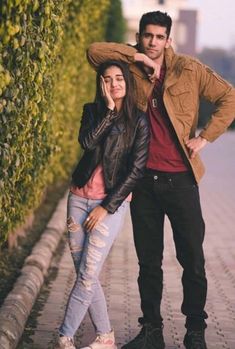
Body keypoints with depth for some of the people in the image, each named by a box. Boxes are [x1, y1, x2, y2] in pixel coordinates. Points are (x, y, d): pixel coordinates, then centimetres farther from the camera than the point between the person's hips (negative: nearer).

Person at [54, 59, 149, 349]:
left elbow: (136, 170, -7)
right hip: (79, 197, 4)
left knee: (87, 276, -10)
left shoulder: (139, 121, -4)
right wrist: (109, 110, -14)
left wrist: (106, 207, -9)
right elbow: (87, 142, -13)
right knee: (86, 275, 4)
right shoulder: (92, 111, 7)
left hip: (111, 203, -4)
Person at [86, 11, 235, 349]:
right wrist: (138, 57, -8)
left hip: (180, 179, -2)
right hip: (143, 180, 2)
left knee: (192, 259, 2)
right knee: (148, 261, 10)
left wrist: (205, 137, -4)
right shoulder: (131, 70, 6)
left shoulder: (188, 69, 1)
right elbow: (94, 51, -4)